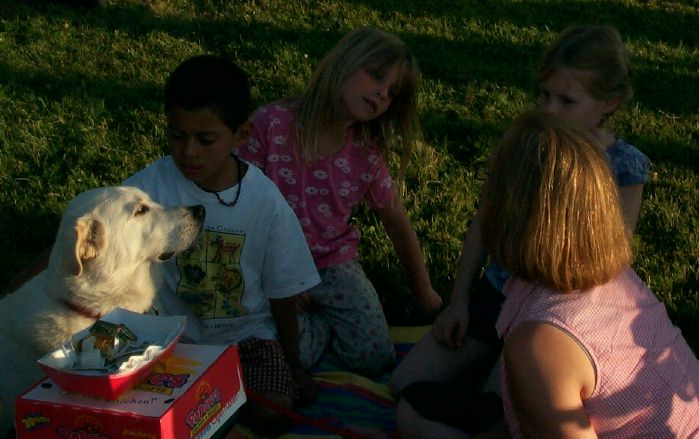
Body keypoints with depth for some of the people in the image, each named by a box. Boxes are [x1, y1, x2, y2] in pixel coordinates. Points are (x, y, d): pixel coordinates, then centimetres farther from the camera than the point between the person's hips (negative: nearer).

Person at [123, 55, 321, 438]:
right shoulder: (150, 186, -16)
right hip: (176, 331, 0)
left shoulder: (265, 201, -15)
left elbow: (282, 291, -4)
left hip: (249, 331, 0)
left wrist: (292, 365, 5)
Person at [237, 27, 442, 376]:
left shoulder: (366, 156, -4)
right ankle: (322, 320, 8)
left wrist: (424, 293, 17)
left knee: (374, 360, -9)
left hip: (334, 263, 3)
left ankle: (323, 317, 18)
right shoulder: (271, 123, -17)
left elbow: (397, 224, 8)